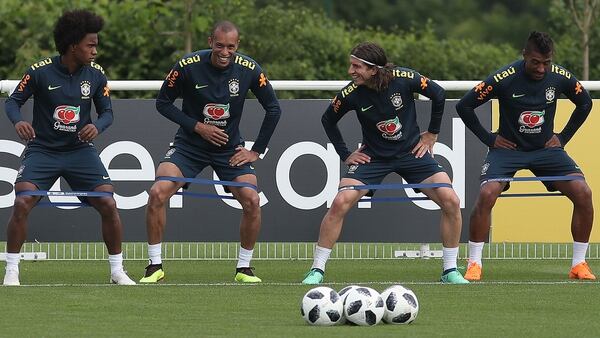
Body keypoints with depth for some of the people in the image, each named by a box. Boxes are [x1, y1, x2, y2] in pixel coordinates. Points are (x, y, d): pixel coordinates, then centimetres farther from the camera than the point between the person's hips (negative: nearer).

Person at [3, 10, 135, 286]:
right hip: (42, 149, -2)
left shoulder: (96, 75, -4)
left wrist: (98, 126, -18)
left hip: (80, 150, 2)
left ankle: (117, 271, 7)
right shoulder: (40, 72, -13)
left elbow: (107, 112, 5)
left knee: (108, 205, -9)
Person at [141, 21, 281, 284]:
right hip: (189, 144, -1)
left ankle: (244, 268, 5)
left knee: (252, 201, -16)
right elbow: (163, 102, -6)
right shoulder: (188, 66, -17)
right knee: (157, 193, -20)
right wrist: (197, 126, -16)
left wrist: (256, 151, -3)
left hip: (230, 148, 1)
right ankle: (155, 266, -6)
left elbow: (273, 109, 0)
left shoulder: (249, 69, -12)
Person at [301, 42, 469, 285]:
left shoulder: (404, 79, -20)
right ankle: (317, 271, -8)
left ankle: (450, 271, 1)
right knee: (340, 203, -20)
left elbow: (438, 94, -2)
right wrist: (345, 154, 2)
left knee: (451, 201, -14)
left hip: (411, 152, 0)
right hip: (373, 156, 0)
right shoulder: (352, 93, -17)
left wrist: (431, 134, 3)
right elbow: (328, 120, 3)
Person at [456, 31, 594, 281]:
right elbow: (464, 106, -9)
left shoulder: (560, 77, -9)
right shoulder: (503, 79, -19)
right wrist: (489, 138, -7)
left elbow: (585, 103, 12)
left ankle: (579, 264, -3)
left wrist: (563, 137, 5)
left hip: (546, 148, 3)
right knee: (486, 194, -27)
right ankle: (474, 265, -13)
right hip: (508, 148, -3)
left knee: (583, 193, -16)